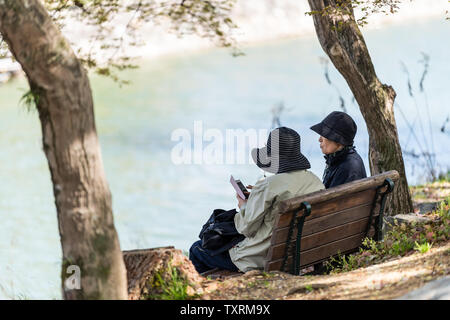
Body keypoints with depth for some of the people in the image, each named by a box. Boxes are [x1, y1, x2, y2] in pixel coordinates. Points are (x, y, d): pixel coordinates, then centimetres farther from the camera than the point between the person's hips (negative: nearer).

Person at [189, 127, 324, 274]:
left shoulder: (267, 186, -24)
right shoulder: (316, 182, -2)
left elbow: (247, 229, -15)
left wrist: (243, 207, 5)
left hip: (262, 259, -8)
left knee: (197, 249, 14)